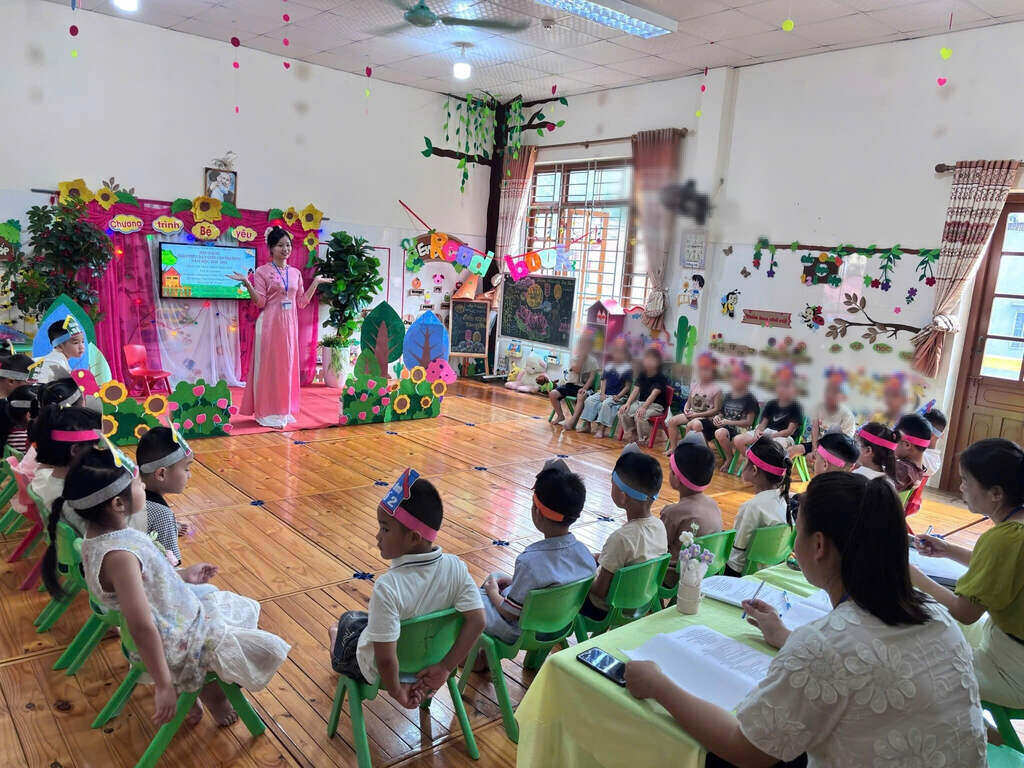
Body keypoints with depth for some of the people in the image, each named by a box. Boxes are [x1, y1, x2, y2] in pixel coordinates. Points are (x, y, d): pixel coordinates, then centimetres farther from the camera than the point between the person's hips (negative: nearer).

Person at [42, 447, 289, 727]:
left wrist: (183, 576, 13)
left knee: (245, 609, 26)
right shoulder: (119, 554, -34)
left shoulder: (99, 534, -4)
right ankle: (210, 690, 27)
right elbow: (142, 628, -34)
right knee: (268, 651, 1)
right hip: (178, 647, -9)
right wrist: (164, 687, -29)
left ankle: (192, 693, 29)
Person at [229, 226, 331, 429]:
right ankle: (267, 413, 6)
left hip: (289, 325, 5)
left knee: (287, 365, 9)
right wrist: (246, 282, -20)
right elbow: (260, 302, -8)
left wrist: (315, 282, 12)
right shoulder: (262, 272, -3)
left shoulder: (296, 273, 11)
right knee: (268, 365, -1)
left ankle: (283, 411, 19)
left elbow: (301, 302, 12)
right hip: (270, 324, -5)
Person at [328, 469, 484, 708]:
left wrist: (396, 691, -15)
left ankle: (337, 650, 55)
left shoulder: (387, 587, -37)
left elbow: (385, 659, -33)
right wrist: (444, 668, -12)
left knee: (349, 619, 25)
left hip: (378, 672, -4)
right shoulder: (455, 568, -23)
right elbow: (477, 621, -20)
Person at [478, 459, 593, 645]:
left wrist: (493, 592, -2)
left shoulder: (530, 562, -35)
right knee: (494, 576, 26)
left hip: (521, 633, -7)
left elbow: (509, 614, -22)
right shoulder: (584, 553, -16)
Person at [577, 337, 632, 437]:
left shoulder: (627, 368, -4)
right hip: (605, 393, 6)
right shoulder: (609, 366, 12)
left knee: (606, 403, -33)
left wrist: (618, 396, -17)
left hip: (619, 395, -6)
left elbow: (627, 386, -6)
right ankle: (586, 424, -12)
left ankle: (601, 428, -31)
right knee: (590, 400, -14)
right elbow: (604, 381, 10)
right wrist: (602, 393, -5)